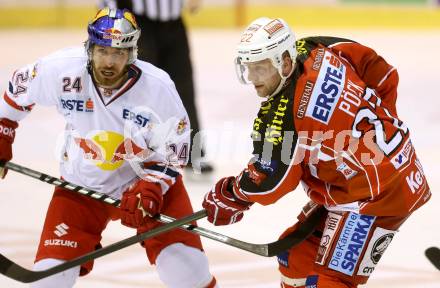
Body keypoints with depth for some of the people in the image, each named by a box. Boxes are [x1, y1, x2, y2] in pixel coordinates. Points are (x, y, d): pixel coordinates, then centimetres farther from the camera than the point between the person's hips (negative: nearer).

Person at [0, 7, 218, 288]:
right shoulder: (61, 70, -21)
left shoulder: (157, 86, -23)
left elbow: (173, 150, -11)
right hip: (82, 182, 1)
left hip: (149, 179, -1)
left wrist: (150, 189, -25)